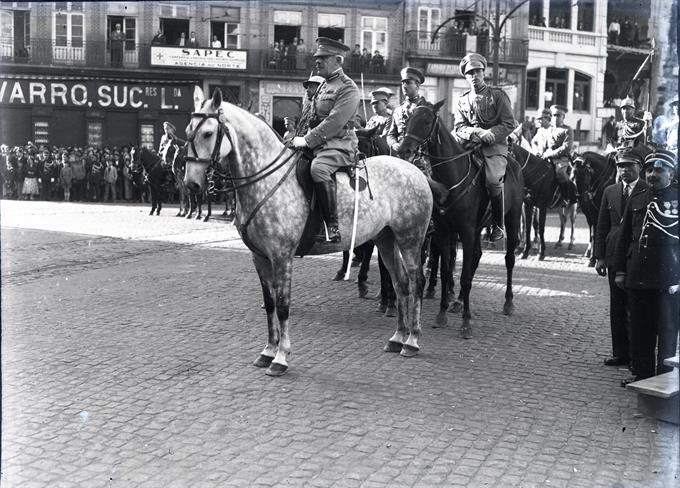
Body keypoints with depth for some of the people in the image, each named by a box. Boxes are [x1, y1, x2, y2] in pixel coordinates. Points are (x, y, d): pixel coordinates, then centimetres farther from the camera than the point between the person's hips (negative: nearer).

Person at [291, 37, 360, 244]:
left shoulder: (348, 88, -8)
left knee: (318, 168, -36)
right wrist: (300, 138, 11)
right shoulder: (324, 86, 20)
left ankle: (333, 226, -33)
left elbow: (334, 122, -19)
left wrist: (307, 141, -20)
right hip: (318, 144, 10)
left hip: (339, 145, -10)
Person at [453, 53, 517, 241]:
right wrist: (476, 131, -14)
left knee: (493, 180, -29)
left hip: (495, 146, -3)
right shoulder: (461, 101, 17)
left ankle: (499, 225, -12)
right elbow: (459, 128, 6)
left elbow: (509, 124, 2)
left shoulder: (498, 95, 8)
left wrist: (490, 134, -13)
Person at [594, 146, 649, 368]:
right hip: (615, 257, 5)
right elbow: (602, 226, 11)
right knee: (617, 307, 10)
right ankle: (620, 353, 19)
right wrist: (599, 256, 6)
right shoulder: (610, 191, 10)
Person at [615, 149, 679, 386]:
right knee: (640, 329, 10)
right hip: (638, 276, 4)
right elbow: (624, 237, 13)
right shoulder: (637, 198, 11)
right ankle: (641, 373, 20)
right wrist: (620, 270, 10)